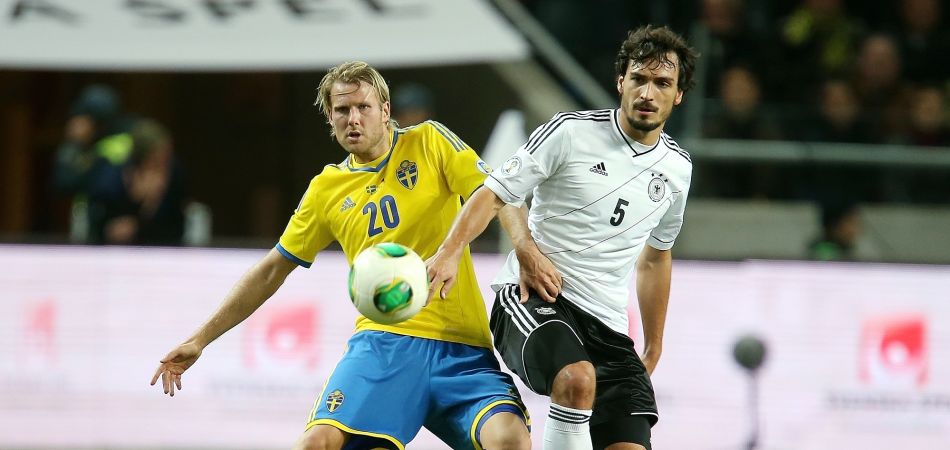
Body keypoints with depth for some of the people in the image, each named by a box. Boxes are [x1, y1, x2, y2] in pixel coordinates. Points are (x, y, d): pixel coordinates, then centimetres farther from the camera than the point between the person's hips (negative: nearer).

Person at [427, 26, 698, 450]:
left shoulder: (677, 168, 11)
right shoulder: (570, 132, -6)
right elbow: (493, 194, -6)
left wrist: (653, 348, 29)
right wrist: (449, 252, -23)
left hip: (608, 325, 6)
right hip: (530, 297, -6)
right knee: (578, 378, -36)